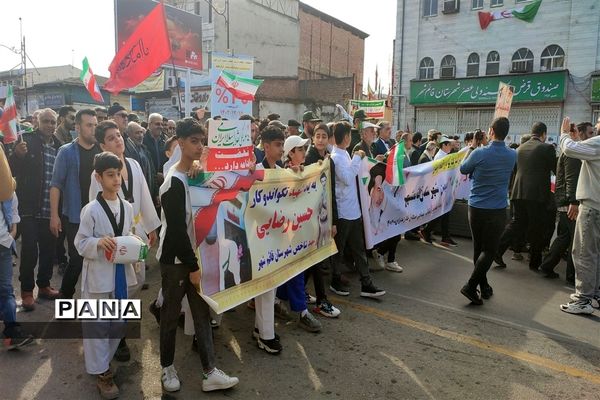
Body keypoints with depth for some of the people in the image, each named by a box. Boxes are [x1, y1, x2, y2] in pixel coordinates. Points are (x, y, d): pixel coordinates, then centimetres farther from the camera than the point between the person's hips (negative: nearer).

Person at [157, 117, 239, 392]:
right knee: (171, 316, 9)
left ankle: (210, 373, 16)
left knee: (202, 313, 8)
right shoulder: (174, 182, -18)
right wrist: (192, 266, -17)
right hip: (175, 259, -7)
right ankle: (167, 367, 29)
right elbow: (177, 229, -20)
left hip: (192, 255, 7)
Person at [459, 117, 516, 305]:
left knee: (478, 248, 13)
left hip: (476, 208, 0)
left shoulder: (479, 153, -11)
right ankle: (471, 286, -9)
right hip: (498, 210, 0)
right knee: (489, 250, 2)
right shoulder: (512, 155, -2)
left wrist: (471, 148, 15)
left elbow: (463, 169, 5)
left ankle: (484, 286, 20)